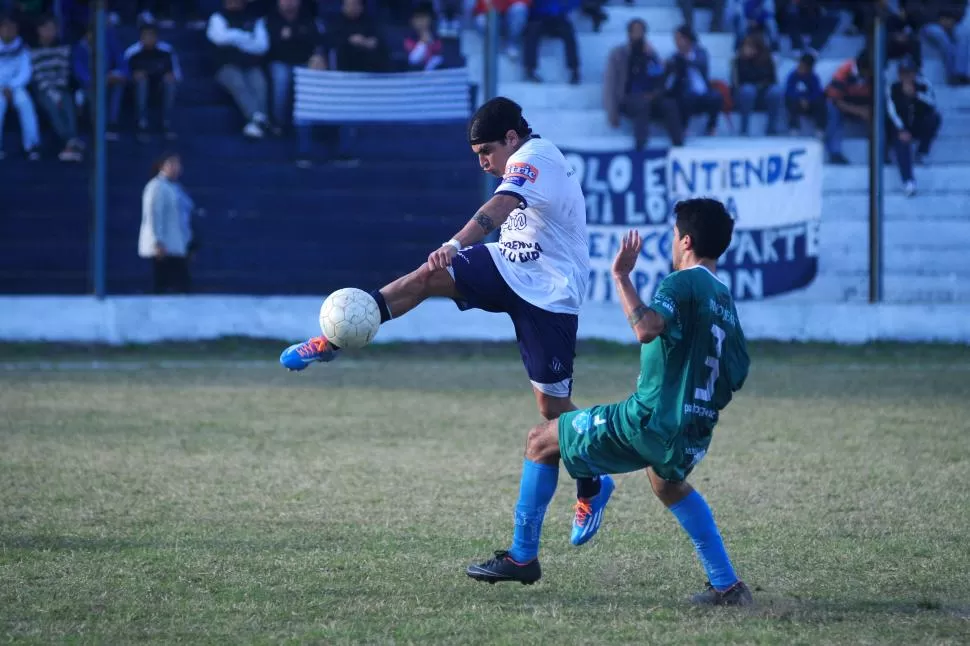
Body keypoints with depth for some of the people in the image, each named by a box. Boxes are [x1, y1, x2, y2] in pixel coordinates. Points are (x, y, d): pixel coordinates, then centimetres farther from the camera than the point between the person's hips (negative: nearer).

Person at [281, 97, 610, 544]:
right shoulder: (532, 163, 14)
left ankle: (591, 489, 18)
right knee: (428, 277, -13)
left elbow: (498, 207, -36)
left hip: (547, 296, -9)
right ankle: (331, 342, -15)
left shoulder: (534, 157, -17)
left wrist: (454, 246, -50)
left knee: (551, 406, -4)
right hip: (507, 272, 9)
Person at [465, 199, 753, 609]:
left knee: (541, 441, 8)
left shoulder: (684, 283, -12)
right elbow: (736, 378, 17)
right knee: (669, 484, 40)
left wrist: (621, 277, -23)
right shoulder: (725, 301, 13)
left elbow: (646, 329, -32)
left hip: (650, 421, -8)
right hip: (692, 439, 8)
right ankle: (727, 586, 29)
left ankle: (522, 557, 10)